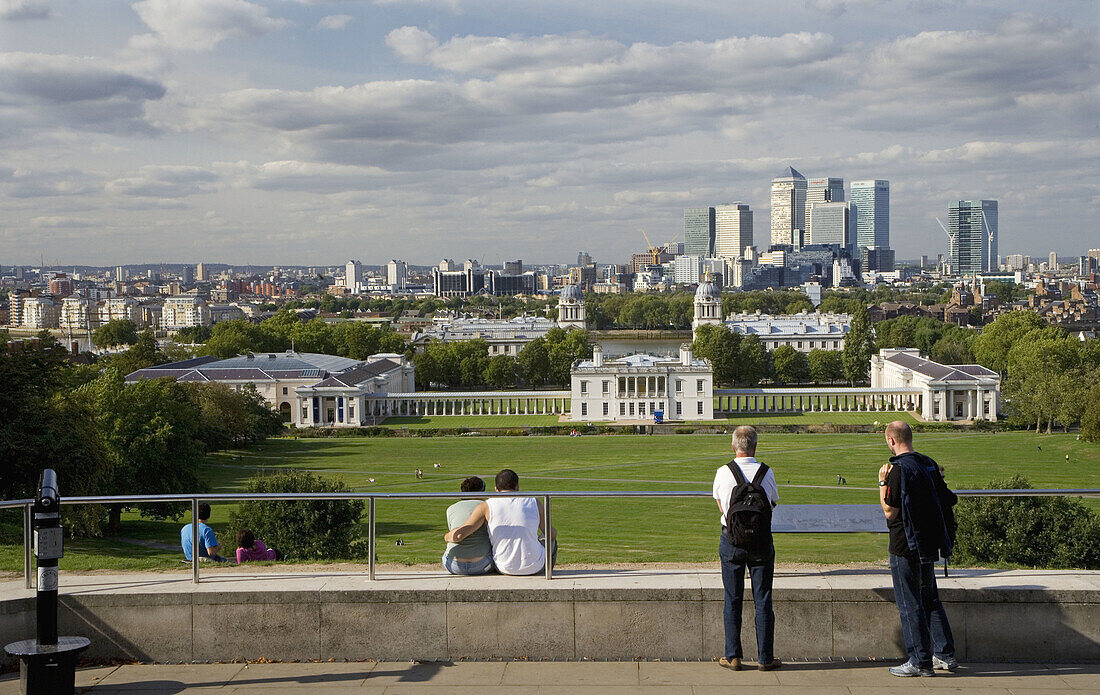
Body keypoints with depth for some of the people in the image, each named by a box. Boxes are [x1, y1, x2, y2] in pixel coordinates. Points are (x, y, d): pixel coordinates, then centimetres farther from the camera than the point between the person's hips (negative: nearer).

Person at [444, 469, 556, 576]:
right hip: (535, 567, 0)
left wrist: (447, 537, 9)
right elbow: (552, 534, 7)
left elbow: (459, 535, -14)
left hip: (505, 569, 0)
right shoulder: (534, 503, -4)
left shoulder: (486, 507, -7)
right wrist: (554, 532, 31)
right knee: (551, 540, 32)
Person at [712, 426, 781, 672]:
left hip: (731, 541, 0)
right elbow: (773, 503, 9)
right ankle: (765, 658, 10)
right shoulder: (766, 472, -7)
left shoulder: (722, 473, -7)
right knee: (762, 599, 6)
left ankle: (733, 656, 11)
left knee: (732, 600, 8)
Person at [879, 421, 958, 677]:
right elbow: (945, 500, 13)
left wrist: (882, 482, -8)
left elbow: (890, 512, -17)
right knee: (930, 599, 18)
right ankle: (945, 654, 20)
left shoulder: (899, 469, -17)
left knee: (909, 605, -1)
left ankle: (920, 661, 2)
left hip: (906, 546, -8)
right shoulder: (930, 464, 7)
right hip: (930, 545, 8)